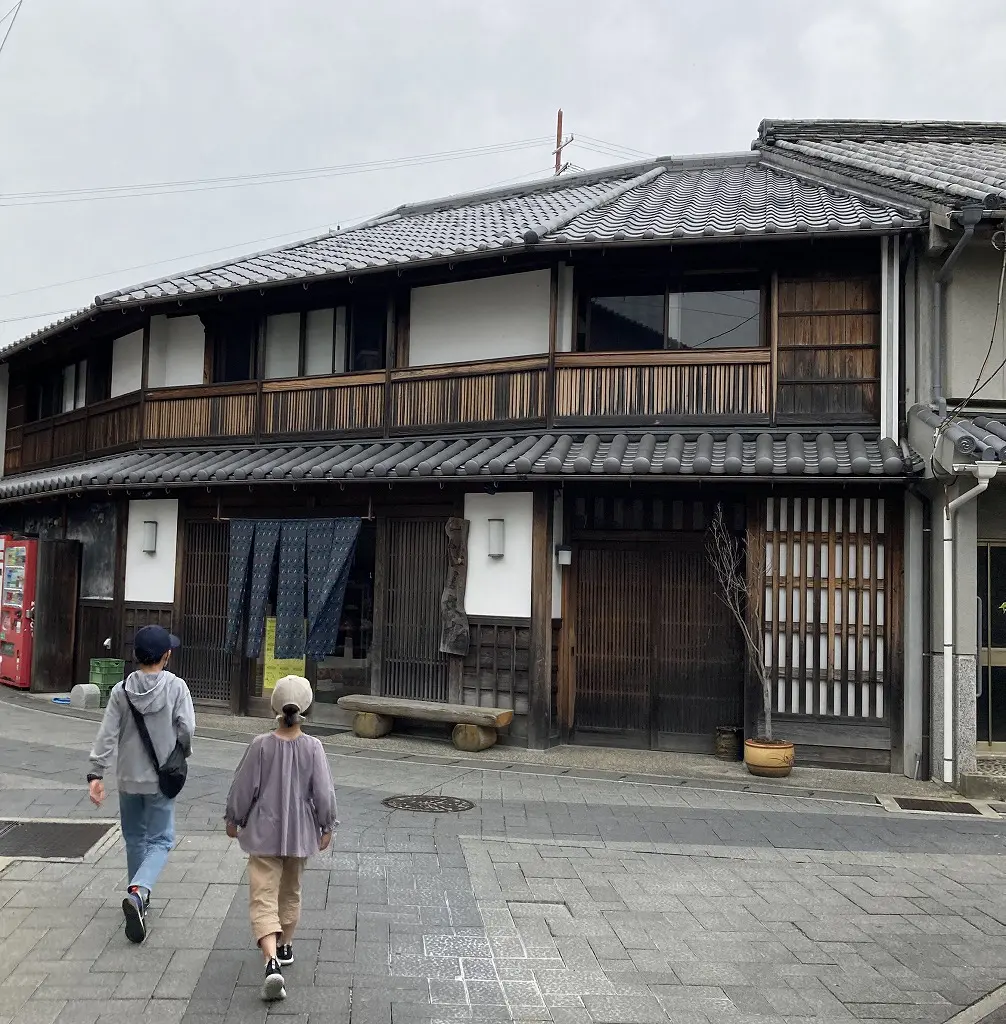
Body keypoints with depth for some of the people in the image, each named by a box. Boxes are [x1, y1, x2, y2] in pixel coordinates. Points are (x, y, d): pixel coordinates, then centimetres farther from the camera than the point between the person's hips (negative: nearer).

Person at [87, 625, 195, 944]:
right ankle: (138, 892, -19)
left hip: (128, 778, 3)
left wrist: (96, 775, -6)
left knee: (135, 839, 20)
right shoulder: (176, 686, -12)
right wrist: (183, 754, 7)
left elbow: (107, 735, -9)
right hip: (160, 778, -3)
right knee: (160, 840, 5)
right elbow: (187, 730, -13)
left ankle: (138, 897, 31)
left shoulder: (122, 690, -5)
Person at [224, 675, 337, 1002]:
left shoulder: (261, 745, -13)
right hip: (300, 833, 2)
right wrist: (327, 827, 5)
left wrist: (233, 819, 11)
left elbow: (243, 787, -5)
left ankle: (272, 961, -21)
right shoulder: (313, 747, -12)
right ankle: (284, 946, 39)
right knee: (291, 891, 23)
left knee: (263, 896, -3)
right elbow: (324, 793, -9)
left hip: (263, 833, -2)